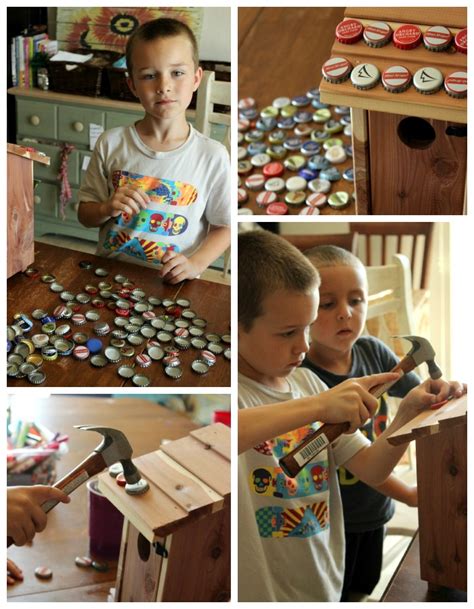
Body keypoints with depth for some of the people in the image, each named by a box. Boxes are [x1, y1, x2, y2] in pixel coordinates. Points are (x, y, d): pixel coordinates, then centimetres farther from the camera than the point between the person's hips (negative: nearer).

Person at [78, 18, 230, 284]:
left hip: (171, 283, -1)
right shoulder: (111, 144, 0)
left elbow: (223, 227, 4)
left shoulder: (212, 156, -5)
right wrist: (108, 208, -11)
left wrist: (195, 263, -12)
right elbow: (85, 214, 9)